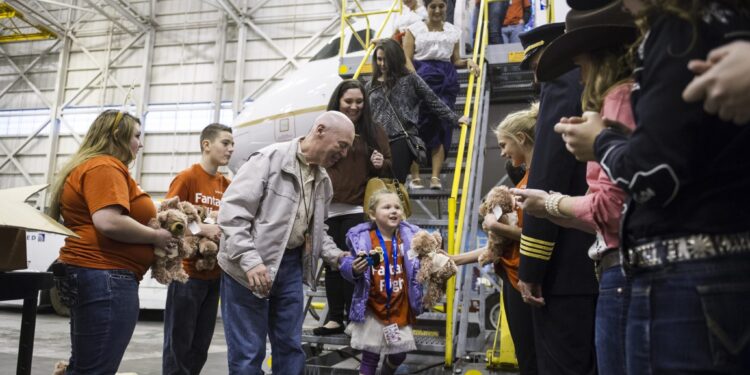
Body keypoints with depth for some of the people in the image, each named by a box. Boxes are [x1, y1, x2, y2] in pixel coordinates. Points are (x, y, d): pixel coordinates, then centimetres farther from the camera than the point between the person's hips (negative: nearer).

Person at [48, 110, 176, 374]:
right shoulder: (105, 167, -12)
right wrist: (156, 236, -13)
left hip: (89, 274, 11)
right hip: (104, 277, -11)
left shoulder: (90, 166, 20)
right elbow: (109, 222, -26)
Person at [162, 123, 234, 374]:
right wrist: (202, 229, -22)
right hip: (188, 271, -6)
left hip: (214, 274, 6)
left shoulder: (227, 184, 9)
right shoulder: (187, 177, -8)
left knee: (201, 346, 13)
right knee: (179, 344, 2)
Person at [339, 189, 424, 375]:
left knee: (399, 353, 17)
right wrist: (354, 270, -31)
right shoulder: (362, 237, -15)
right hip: (373, 308, -3)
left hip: (400, 308, 3)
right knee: (370, 355, 7)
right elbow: (347, 266, -10)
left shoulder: (410, 236, -5)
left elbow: (419, 268, 5)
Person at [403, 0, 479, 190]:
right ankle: (415, 176, -2)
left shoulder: (454, 31, 16)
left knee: (442, 126, -6)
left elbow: (455, 61, 18)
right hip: (422, 77, -2)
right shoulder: (414, 29, 8)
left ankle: (435, 177, -7)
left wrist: (468, 61, -3)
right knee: (418, 126, -7)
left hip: (447, 81, 3)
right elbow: (407, 58, 0)